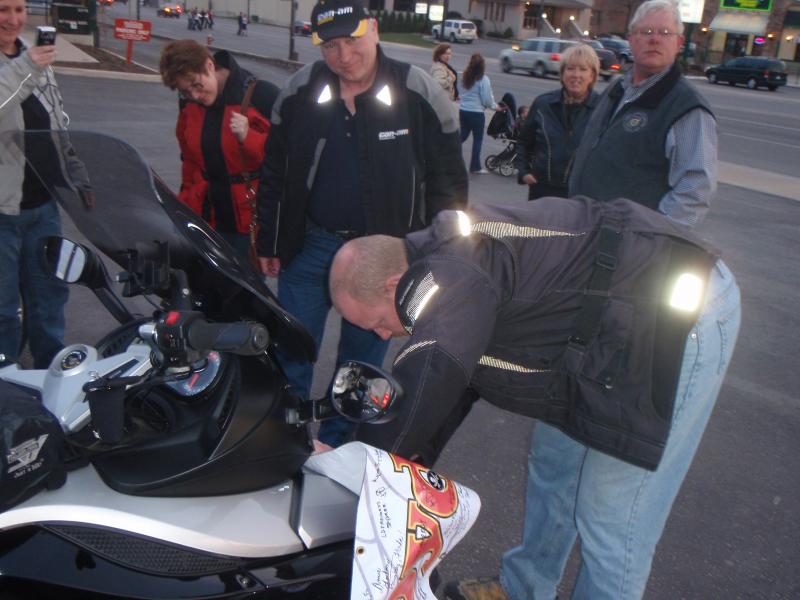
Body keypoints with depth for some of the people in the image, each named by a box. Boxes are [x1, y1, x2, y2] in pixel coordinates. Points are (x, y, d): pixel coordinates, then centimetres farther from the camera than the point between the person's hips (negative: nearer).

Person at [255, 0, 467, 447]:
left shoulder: (421, 95, -10)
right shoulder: (300, 92, -1)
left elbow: (448, 182, -4)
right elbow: (275, 173, 8)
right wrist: (269, 243, 9)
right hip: (309, 245, 2)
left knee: (362, 359, 12)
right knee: (291, 353, 9)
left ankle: (337, 444, 32)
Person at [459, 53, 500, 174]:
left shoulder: (465, 77, 4)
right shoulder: (483, 79, -14)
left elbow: (462, 93, 11)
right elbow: (487, 100, -14)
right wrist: (495, 106, 6)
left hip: (463, 111, 6)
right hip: (477, 113, -5)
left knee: (462, 137, 17)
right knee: (478, 139, 7)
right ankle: (475, 166, 14)